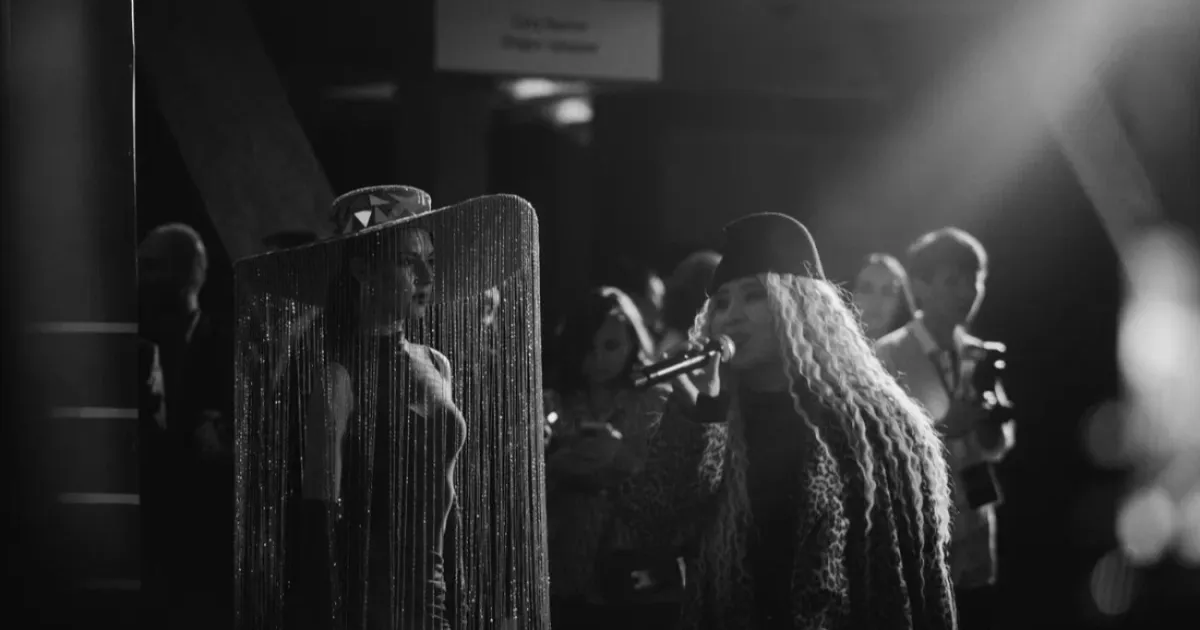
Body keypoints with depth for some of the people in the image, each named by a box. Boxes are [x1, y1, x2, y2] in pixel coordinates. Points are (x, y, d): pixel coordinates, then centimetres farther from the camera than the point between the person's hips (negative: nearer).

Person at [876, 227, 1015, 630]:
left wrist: (989, 418, -11)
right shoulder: (889, 356, -7)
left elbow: (998, 447, 10)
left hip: (976, 542, 5)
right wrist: (945, 427, -23)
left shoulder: (982, 356, 9)